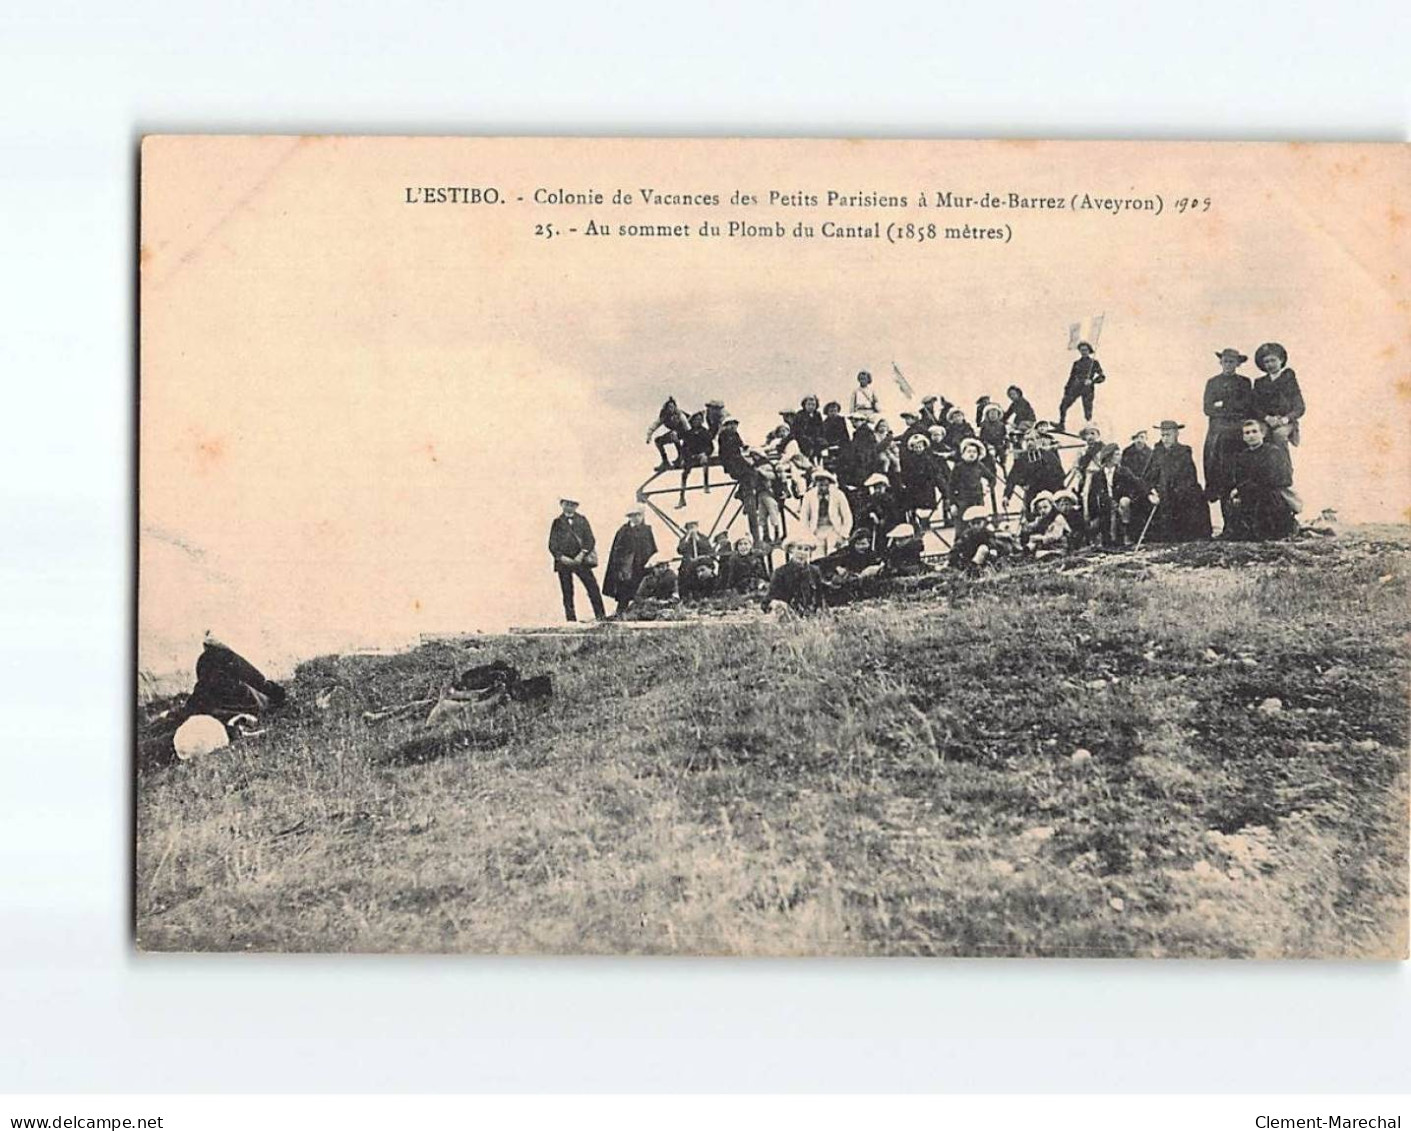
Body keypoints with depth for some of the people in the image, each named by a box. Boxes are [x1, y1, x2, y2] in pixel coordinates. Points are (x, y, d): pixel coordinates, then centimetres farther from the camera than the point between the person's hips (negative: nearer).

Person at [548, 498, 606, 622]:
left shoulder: (582, 520, 13)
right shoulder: (557, 523, 12)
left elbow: (590, 540, 5)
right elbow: (552, 544, 6)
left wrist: (582, 554, -9)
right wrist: (561, 557, -9)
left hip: (580, 560, 0)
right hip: (564, 562, 0)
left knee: (593, 589, -9)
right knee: (567, 594, -2)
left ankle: (601, 616, -6)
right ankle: (571, 620, 2)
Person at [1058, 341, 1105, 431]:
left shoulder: (1094, 363, 9)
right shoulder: (1076, 363, 18)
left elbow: (1102, 377, 4)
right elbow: (1071, 377, 20)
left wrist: (1092, 381, -12)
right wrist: (1067, 389, 11)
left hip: (1087, 388, -3)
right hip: (1075, 387, 3)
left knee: (1087, 412, -10)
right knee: (1063, 405, -12)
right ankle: (1061, 426, -4)